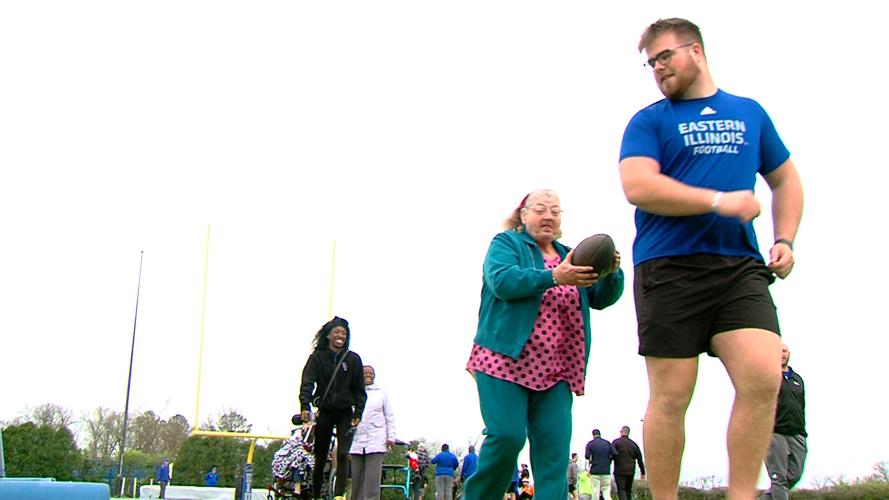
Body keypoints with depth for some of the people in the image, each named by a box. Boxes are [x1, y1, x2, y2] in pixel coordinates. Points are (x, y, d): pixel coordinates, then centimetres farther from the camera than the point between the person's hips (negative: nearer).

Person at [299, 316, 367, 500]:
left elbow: (359, 390, 6)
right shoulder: (317, 357, -1)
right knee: (320, 457, 6)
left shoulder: (353, 359, 2)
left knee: (343, 454, -15)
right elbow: (307, 382, -13)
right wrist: (305, 406, -28)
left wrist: (358, 413, -3)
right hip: (324, 412, 0)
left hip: (345, 413, 0)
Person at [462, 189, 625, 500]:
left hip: (555, 370, 5)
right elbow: (503, 282, -13)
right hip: (506, 359, -4)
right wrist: (553, 277, -25)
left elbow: (601, 298, 12)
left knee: (554, 448, -5)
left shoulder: (569, 256, 22)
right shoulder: (506, 243, 7)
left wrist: (612, 273, -10)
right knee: (507, 436, -13)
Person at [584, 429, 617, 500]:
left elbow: (587, 456, -8)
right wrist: (608, 459, 15)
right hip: (606, 471, 2)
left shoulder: (590, 444, 0)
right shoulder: (608, 443, 6)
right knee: (606, 490, 3)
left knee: (595, 491, 2)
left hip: (595, 471, -2)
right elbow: (615, 454, -4)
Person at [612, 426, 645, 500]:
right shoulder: (633, 444, 9)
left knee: (621, 490, -7)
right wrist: (643, 472, 15)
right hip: (631, 472, 4)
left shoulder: (616, 442, -4)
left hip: (620, 472, -4)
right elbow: (640, 459, 10)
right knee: (628, 490, 15)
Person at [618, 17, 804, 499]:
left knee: (763, 377, -13)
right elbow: (637, 187, -8)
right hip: (668, 269, -2)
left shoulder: (750, 112, 20)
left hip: (741, 266, 3)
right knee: (670, 396, -2)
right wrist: (720, 201, -12)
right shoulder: (649, 121, 8)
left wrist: (785, 240, 11)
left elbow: (785, 181, 27)